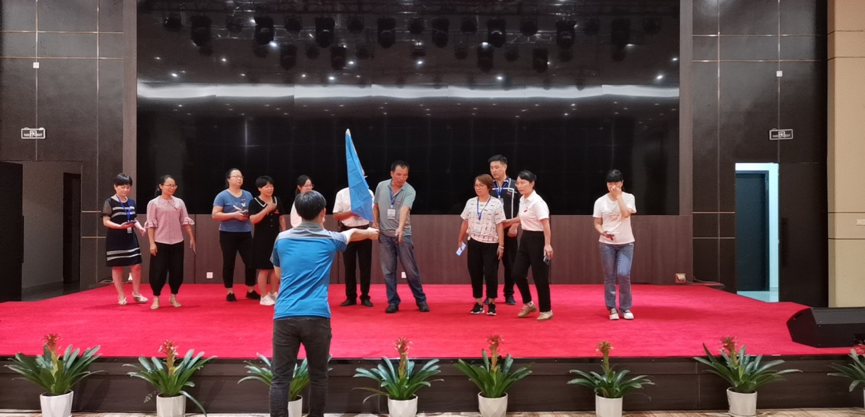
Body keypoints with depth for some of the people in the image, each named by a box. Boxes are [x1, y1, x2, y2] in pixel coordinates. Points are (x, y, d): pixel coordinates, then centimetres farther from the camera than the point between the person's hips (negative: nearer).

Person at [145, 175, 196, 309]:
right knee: (159, 271, 0)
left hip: (177, 242, 3)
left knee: (177, 271, 7)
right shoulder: (153, 203, -3)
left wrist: (192, 238, 6)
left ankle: (173, 297, 23)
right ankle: (156, 298, 14)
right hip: (160, 242, -3)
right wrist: (152, 243, -10)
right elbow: (151, 224, -6)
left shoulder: (179, 202, 6)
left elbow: (185, 221, 9)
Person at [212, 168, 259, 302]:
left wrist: (248, 214, -6)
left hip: (245, 234, 4)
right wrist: (234, 215, -18)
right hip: (228, 234, -3)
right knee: (229, 263, 5)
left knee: (251, 262, 2)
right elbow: (215, 215, -10)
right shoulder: (222, 195, -5)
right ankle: (229, 292, 17)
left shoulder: (247, 195, 8)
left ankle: (251, 291, 17)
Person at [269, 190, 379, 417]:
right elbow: (352, 233, 33)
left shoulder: (282, 239, 11)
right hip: (316, 316, -1)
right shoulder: (329, 239, 8)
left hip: (284, 316, 1)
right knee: (318, 377, 13)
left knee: (280, 378, 2)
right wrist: (370, 232, 52)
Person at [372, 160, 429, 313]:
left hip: (403, 234, -3)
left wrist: (400, 227, -45)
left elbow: (404, 209, -30)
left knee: (411, 269, 2)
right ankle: (393, 302, 14)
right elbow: (376, 206, 14)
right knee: (388, 270, 5)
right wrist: (375, 222, 1)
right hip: (385, 234, 3)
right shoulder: (381, 186, 0)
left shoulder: (409, 191, -13)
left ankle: (421, 300, 16)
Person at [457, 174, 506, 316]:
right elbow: (465, 223, 13)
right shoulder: (470, 202, 6)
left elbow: (500, 225, -7)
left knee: (490, 273, -2)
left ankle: (491, 304, 11)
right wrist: (461, 240, 16)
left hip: (491, 243, -4)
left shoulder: (496, 203, -6)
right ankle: (478, 303, 17)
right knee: (475, 273, 6)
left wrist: (501, 245, -11)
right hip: (474, 242, 4)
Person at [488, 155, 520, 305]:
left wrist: (515, 226, -9)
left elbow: (521, 209, -2)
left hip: (509, 230, -1)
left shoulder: (515, 186, -1)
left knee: (510, 263, 4)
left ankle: (509, 294, 15)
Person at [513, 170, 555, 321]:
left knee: (540, 276, -1)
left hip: (537, 239, -8)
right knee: (518, 273, 5)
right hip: (525, 238, 8)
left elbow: (546, 224, -21)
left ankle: (546, 310, 12)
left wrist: (547, 244, -27)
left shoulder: (537, 202, -17)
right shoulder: (522, 200, 9)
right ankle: (528, 304, 24)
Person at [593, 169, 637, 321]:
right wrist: (603, 232, -18)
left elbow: (626, 213, -19)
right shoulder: (600, 201, 0)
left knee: (623, 274, -11)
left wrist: (618, 196, -14)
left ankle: (626, 307, 6)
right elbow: (597, 223, 3)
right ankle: (612, 308, 16)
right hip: (606, 243, 1)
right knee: (609, 277, 4)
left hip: (626, 243, -1)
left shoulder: (629, 197, -1)